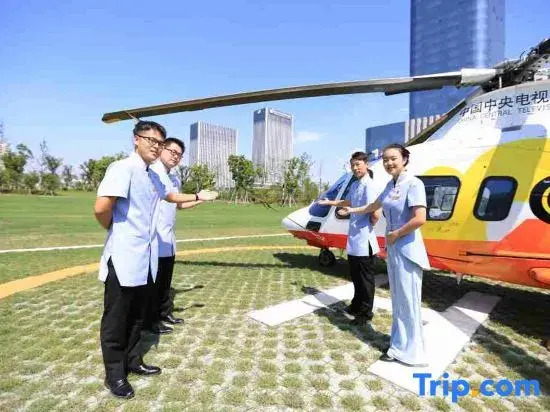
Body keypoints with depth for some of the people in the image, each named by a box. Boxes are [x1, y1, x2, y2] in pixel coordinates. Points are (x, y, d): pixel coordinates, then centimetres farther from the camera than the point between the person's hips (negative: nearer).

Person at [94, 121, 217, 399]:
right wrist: (113, 229, -8)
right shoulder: (123, 168, -16)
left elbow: (169, 195, 32)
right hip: (123, 257, -8)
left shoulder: (154, 176, 12)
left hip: (146, 257, 9)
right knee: (116, 320, 9)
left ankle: (133, 362, 37)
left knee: (137, 316, 20)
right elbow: (101, 208, -27)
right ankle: (114, 374, 25)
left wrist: (197, 197, 30)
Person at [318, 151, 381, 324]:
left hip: (364, 240, -9)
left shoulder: (369, 186, -19)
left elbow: (376, 214, -28)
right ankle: (357, 305, 39)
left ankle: (366, 312, 22)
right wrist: (329, 202, 36)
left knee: (365, 278, 6)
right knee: (355, 275, 21)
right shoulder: (354, 185, 10)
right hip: (353, 239, 9)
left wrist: (370, 225, -10)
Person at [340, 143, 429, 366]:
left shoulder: (413, 184, -15)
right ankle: (400, 345, 31)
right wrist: (352, 210, 36)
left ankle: (409, 350, 17)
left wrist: (395, 234, -14)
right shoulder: (390, 185, 9)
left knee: (407, 300, 1)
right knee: (397, 299, 16)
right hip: (393, 249, 9)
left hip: (407, 250, -8)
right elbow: (374, 206, 26)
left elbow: (420, 219, -26)